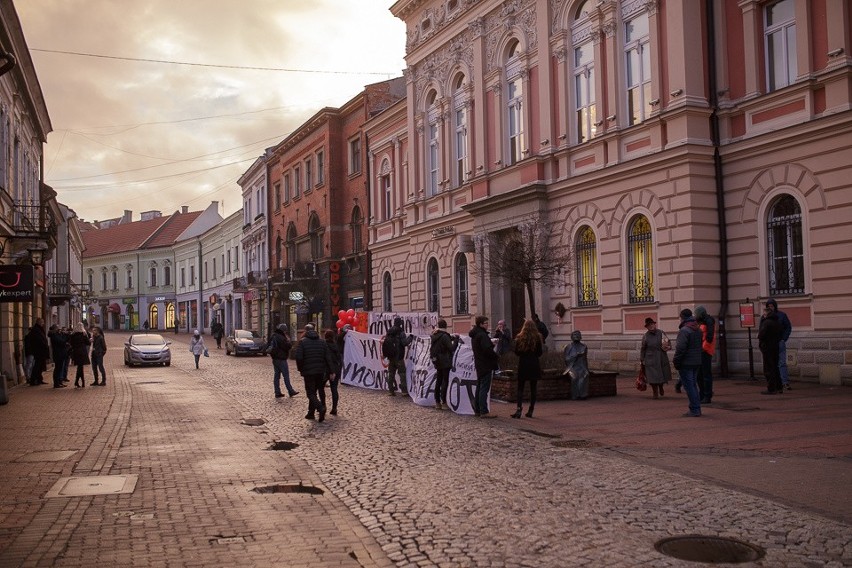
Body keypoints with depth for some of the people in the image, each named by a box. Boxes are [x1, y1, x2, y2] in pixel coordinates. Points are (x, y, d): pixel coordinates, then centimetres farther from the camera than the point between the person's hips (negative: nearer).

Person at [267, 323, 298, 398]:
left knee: (276, 376, 10)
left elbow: (267, 347, 17)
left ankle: (277, 392, 11)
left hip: (275, 359, 9)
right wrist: (287, 339, -4)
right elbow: (289, 346, -18)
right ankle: (291, 391, 3)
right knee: (286, 376, -2)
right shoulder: (281, 338, -19)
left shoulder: (273, 337, 10)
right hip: (281, 359, -9)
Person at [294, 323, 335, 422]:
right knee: (314, 391, 17)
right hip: (320, 372, 5)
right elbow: (328, 358, 3)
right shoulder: (322, 342, 8)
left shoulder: (302, 342, -5)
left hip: (308, 372, -5)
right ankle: (311, 413, 20)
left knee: (310, 393, -3)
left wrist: (300, 369, 2)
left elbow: (299, 357, -12)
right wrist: (331, 371, 3)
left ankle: (321, 408, -26)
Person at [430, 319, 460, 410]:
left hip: (437, 362, 8)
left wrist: (451, 338, 13)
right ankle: (443, 403, -3)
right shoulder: (444, 336, -18)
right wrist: (456, 339, -7)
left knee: (438, 381, 13)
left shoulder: (434, 335, 7)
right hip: (445, 362, -8)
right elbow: (452, 348, -19)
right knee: (445, 381, -3)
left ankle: (437, 402, 18)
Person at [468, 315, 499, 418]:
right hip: (485, 365, -10)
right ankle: (484, 412, -8)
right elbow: (487, 349, -24)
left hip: (479, 364, 10)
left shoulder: (474, 334, 13)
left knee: (479, 387, 16)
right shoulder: (482, 335, -18)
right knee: (484, 388, -8)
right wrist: (496, 357, -9)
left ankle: (477, 410, 22)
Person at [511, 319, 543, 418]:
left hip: (523, 365, -1)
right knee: (533, 388, 8)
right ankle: (531, 410, 9)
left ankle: (519, 408, -15)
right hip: (534, 365, 1)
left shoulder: (520, 338, -6)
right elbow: (540, 353, 1)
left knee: (520, 388, 3)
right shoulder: (538, 338, -4)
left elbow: (516, 352, 0)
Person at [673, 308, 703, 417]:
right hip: (696, 362, 9)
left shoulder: (684, 330, -17)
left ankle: (694, 410, -5)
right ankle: (697, 409, 19)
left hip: (686, 363, -9)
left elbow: (680, 348, -22)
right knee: (693, 385, 17)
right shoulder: (698, 330, 12)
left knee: (689, 386, -4)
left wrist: (676, 362, -14)